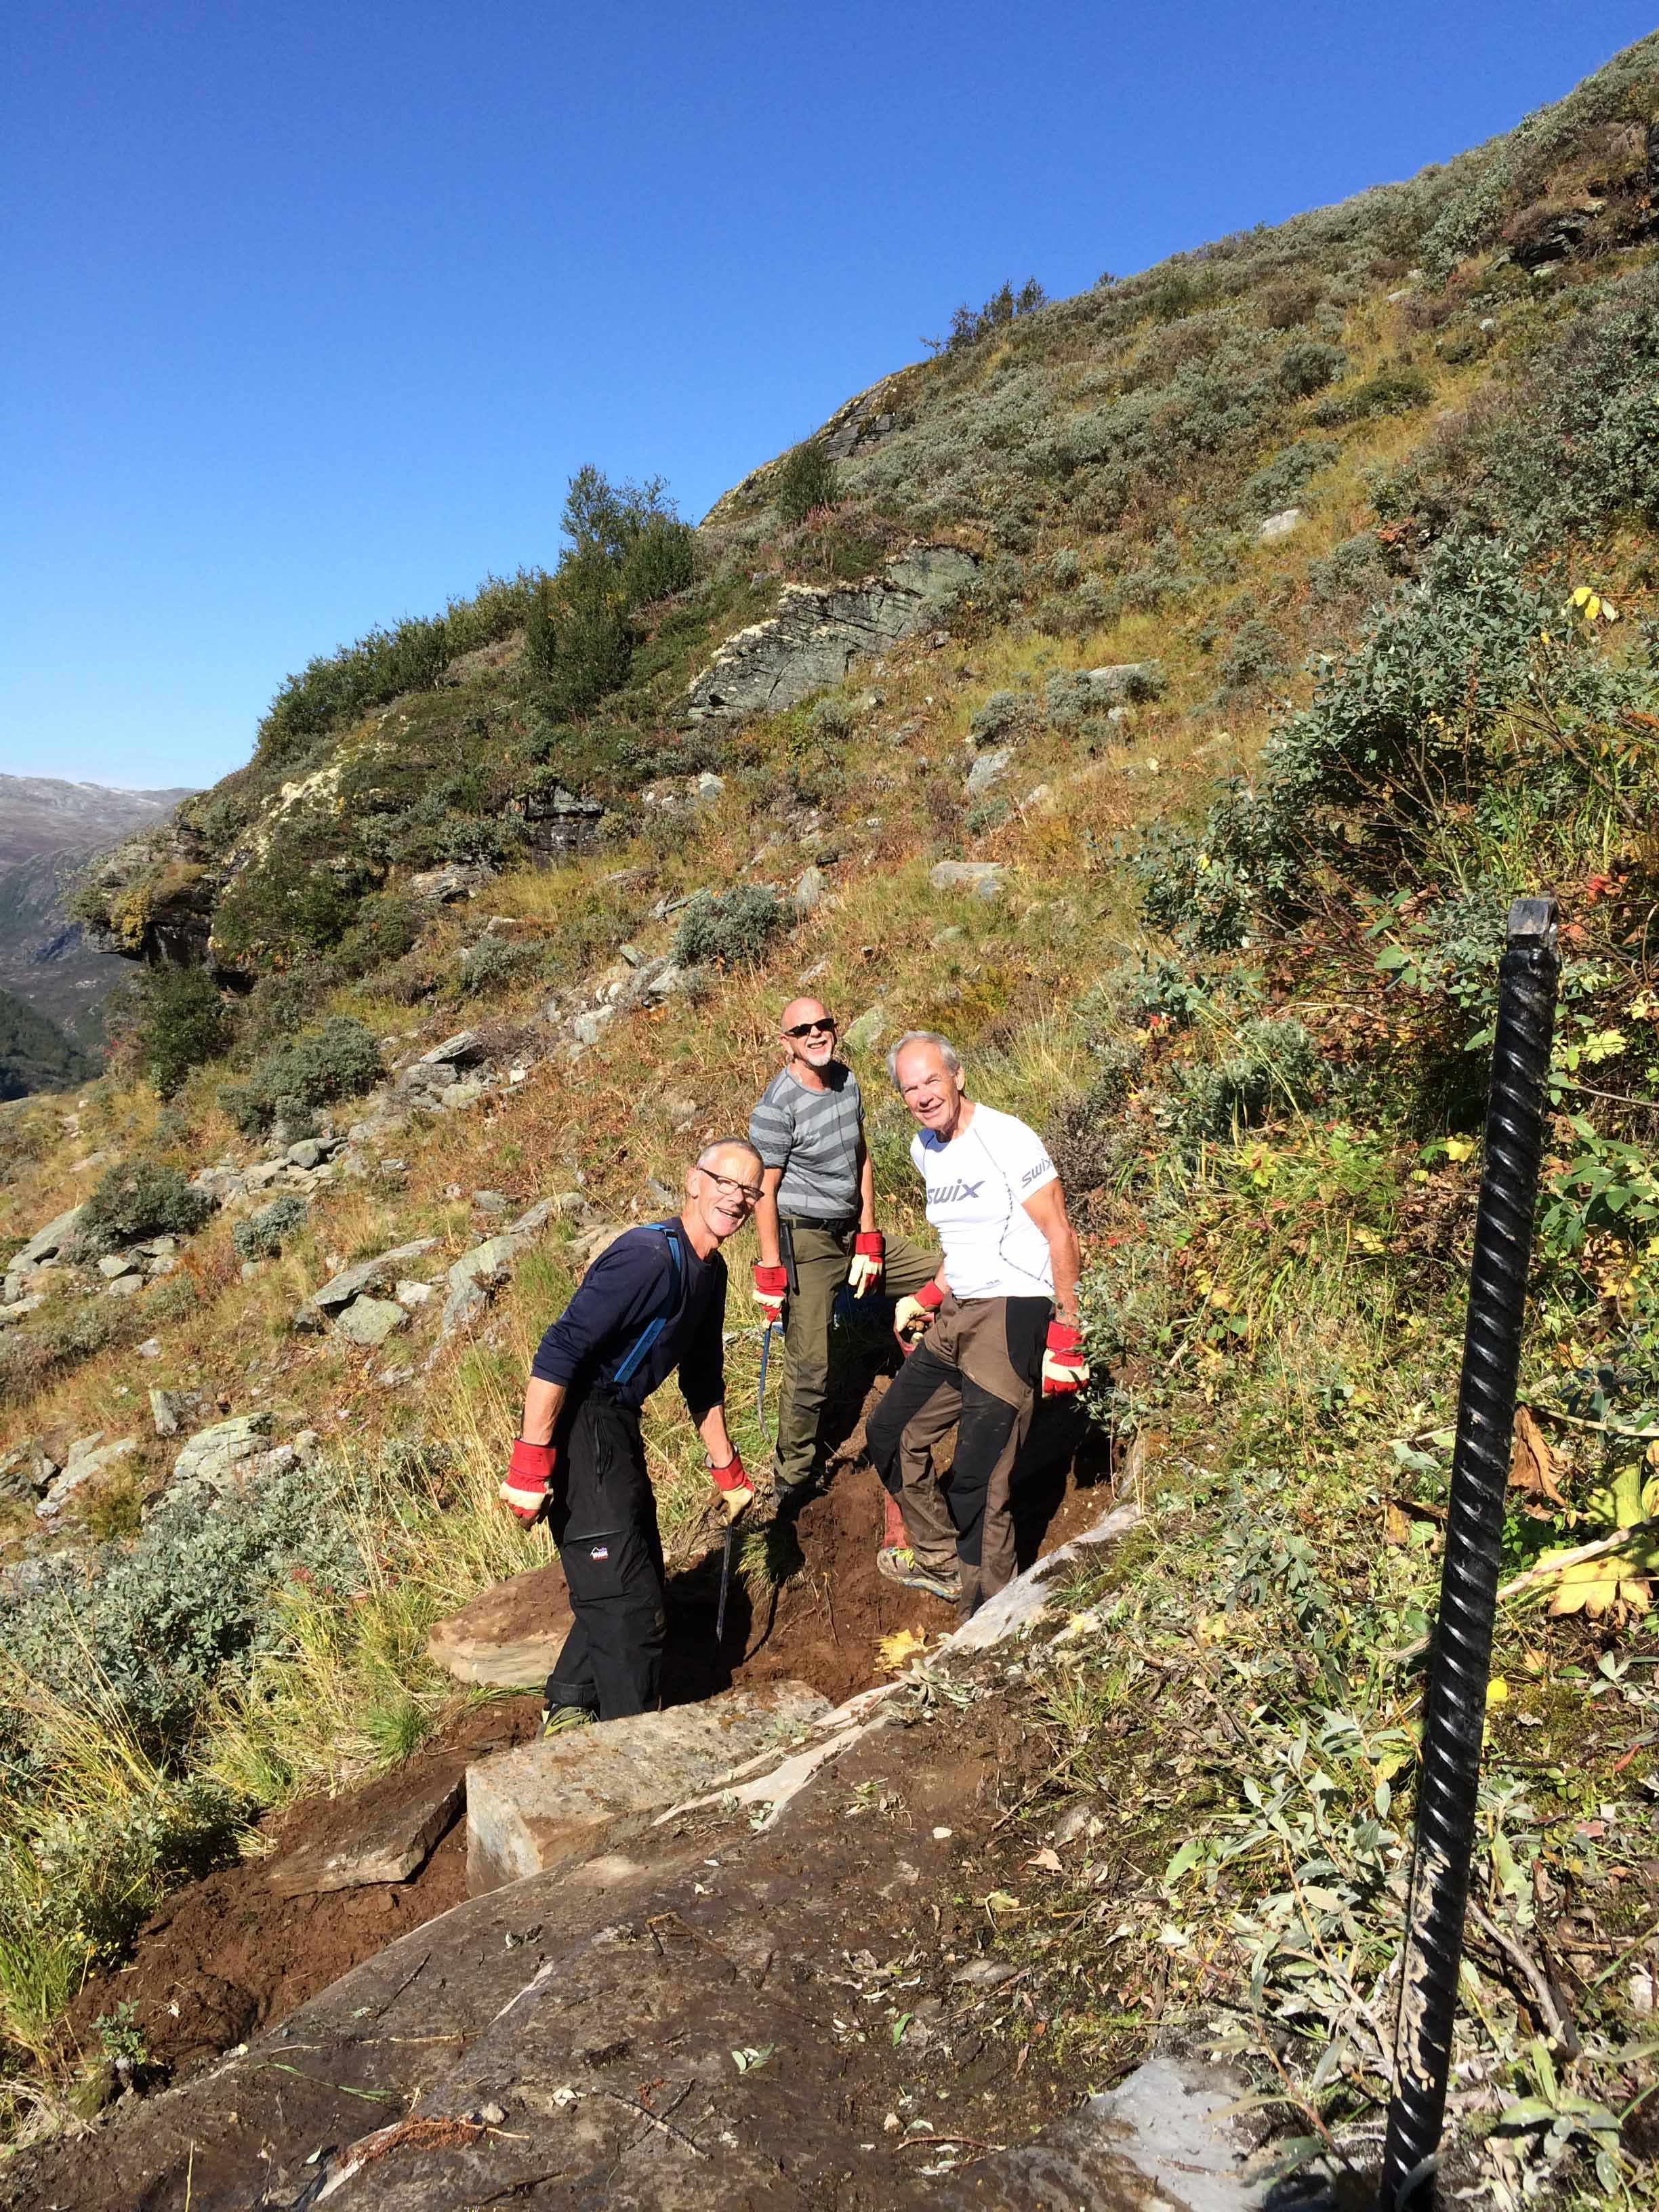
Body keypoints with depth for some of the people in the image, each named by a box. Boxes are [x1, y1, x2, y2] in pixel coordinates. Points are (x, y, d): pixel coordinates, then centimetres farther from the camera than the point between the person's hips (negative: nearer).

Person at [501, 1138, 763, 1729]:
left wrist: (728, 1473, 24)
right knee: (628, 1602, -4)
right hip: (574, 1430, -10)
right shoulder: (649, 1257, -23)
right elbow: (557, 1353, -27)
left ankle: (568, 1711, 35)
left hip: (616, 1426, 10)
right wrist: (530, 1467, -27)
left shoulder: (710, 1271, 7)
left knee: (641, 1586, 20)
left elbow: (703, 1381, 19)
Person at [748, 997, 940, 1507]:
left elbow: (861, 1159, 8)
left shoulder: (847, 1081, 4)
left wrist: (868, 1237, 4)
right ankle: (791, 1482, 15)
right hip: (805, 1243, -7)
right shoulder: (776, 1108, -18)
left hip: (851, 1231, 7)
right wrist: (771, 1272, -16)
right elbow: (764, 1192, -16)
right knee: (809, 1371, -2)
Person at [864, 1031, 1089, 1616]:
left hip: (1013, 1315, -9)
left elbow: (1060, 1237, -12)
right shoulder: (924, 1149, 11)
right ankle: (941, 1561, 33)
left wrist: (1065, 1335, -13)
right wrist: (930, 1296, 14)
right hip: (955, 1318, 9)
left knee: (977, 1479, -9)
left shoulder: (1007, 1139, -14)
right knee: (891, 1433, 16)